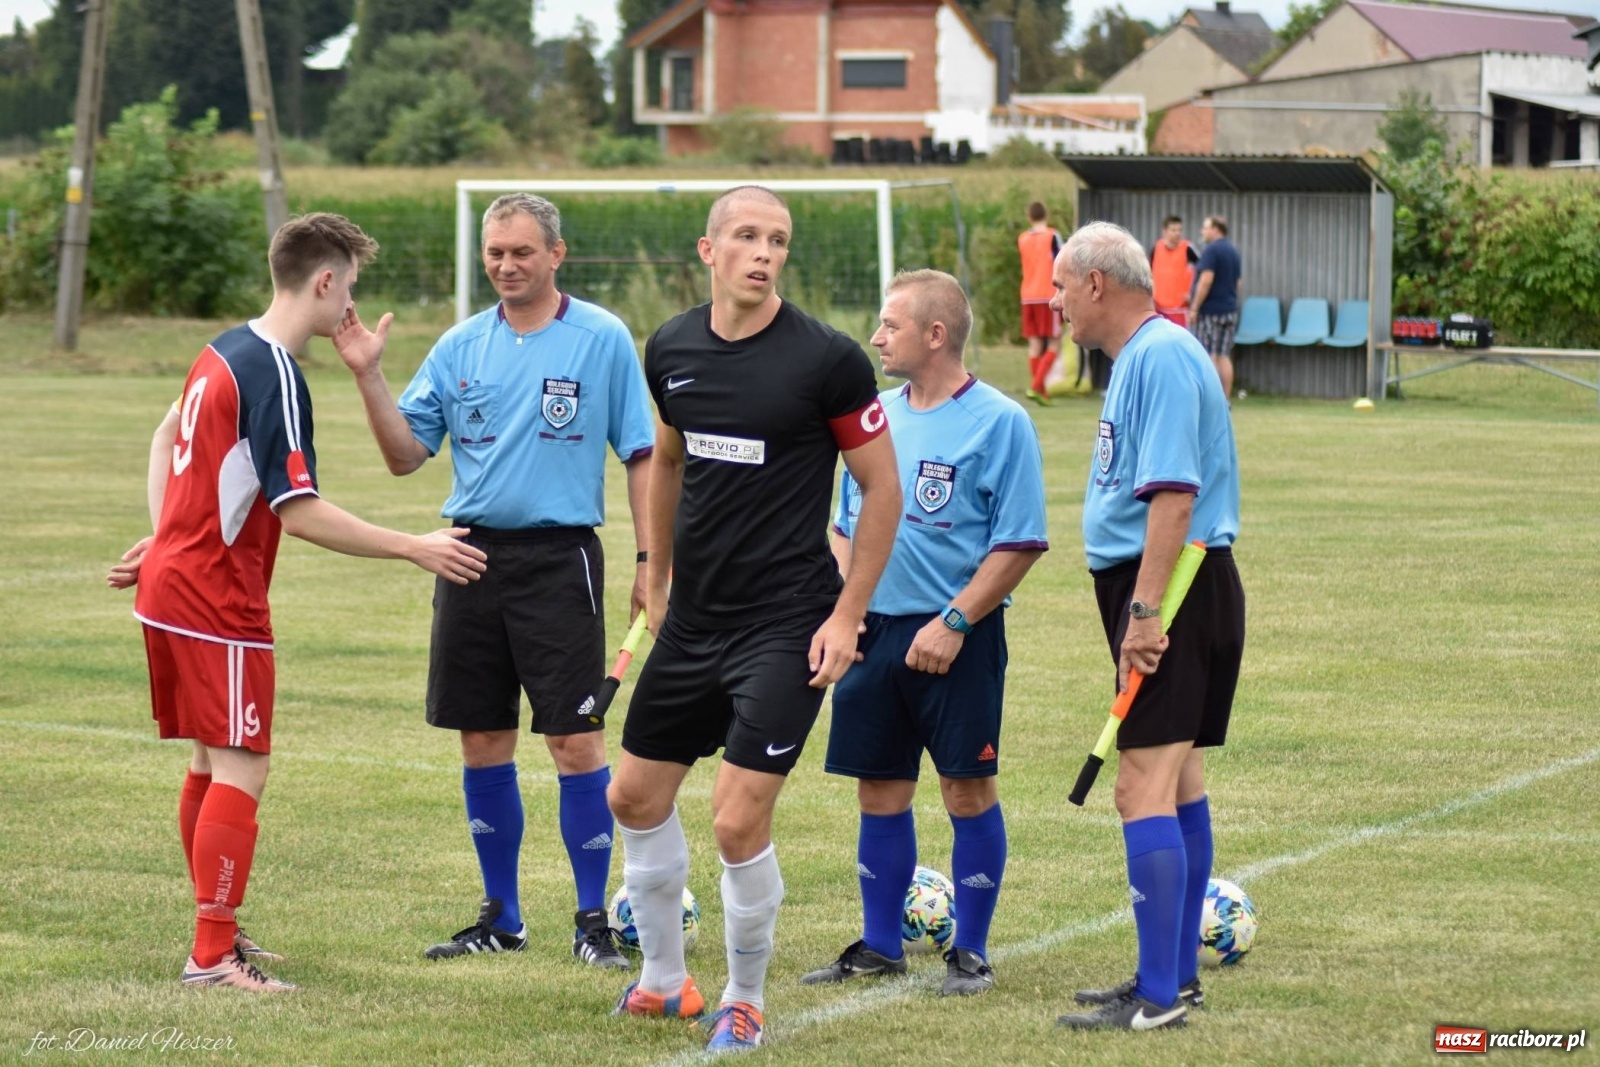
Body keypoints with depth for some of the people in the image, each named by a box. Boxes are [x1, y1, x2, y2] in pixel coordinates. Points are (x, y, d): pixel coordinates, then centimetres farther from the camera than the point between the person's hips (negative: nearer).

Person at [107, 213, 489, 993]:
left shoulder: (227, 350, 10)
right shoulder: (276, 378, -19)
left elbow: (168, 435, 24)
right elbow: (301, 514, -22)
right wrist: (415, 549, -18)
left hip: (170, 583, 10)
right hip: (217, 599, -10)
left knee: (211, 761, 17)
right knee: (241, 768, -7)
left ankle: (217, 930, 25)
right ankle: (212, 957, -9)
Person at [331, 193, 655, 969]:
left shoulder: (603, 340, -2)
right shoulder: (461, 346, 8)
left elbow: (640, 456, 1)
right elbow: (405, 455, 9)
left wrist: (649, 560, -6)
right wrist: (370, 378, -4)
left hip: (558, 557, -4)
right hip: (473, 555, 4)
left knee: (575, 741, -6)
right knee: (483, 743, 8)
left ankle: (593, 921, 3)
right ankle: (500, 918, 20)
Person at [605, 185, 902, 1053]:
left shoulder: (827, 359, -13)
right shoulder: (671, 350, 2)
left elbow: (881, 487, -7)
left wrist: (847, 616, -10)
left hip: (786, 627, -6)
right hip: (692, 619, 6)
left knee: (739, 819, -11)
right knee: (635, 795, 13)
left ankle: (745, 1000, 10)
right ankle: (663, 979, 32)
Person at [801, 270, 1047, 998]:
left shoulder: (997, 422, -8)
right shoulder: (877, 416, 10)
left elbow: (1021, 543, -11)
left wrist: (954, 621, -17)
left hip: (957, 637, -6)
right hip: (875, 630, 6)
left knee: (968, 789, 0)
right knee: (880, 792, 10)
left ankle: (970, 952, 10)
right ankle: (879, 946, 20)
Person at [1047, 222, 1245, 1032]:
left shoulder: (1162, 357, -16)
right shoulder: (1140, 356, 16)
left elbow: (1174, 493, -24)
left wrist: (1146, 611, -26)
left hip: (1173, 592, -11)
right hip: (1164, 593, 11)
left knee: (1144, 784, -12)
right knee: (1178, 780, 15)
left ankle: (1159, 997, -12)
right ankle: (1174, 976, 23)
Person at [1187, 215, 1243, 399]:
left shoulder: (1212, 250, -12)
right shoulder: (1234, 252, 14)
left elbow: (1206, 280, -19)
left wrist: (1194, 308, -16)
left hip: (1210, 309, -8)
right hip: (1230, 309, 8)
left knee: (1209, 357, -6)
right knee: (1224, 356, 7)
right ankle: (1225, 399, 5)